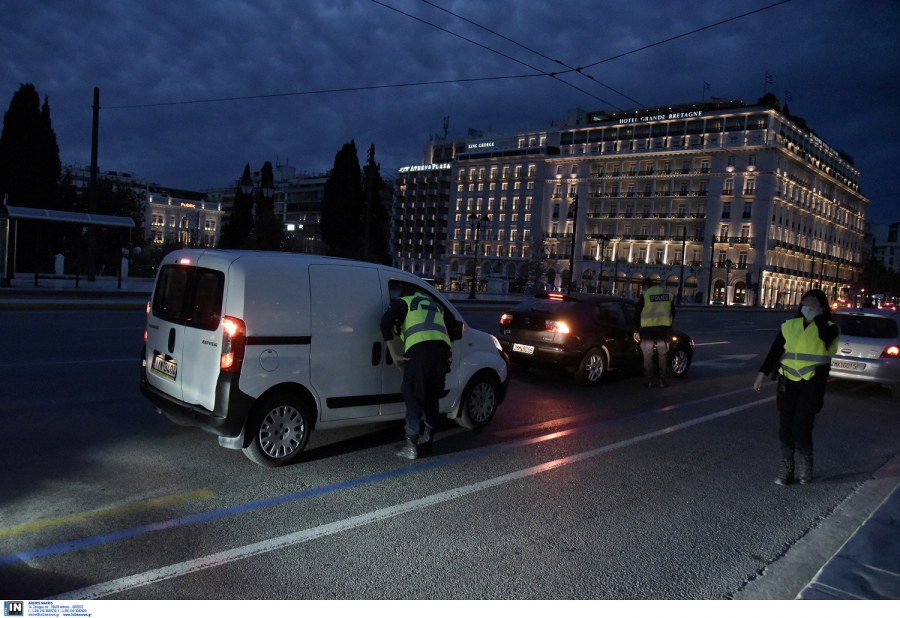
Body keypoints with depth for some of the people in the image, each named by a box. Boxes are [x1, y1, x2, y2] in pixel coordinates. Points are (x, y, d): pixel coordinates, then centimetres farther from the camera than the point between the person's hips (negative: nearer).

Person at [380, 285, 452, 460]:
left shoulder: (403, 302, 19)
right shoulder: (435, 305, 37)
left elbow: (385, 323, 5)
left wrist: (394, 355, 1)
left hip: (420, 349, -4)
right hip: (442, 350, 5)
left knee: (413, 396, 2)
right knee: (432, 396, 19)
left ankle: (411, 445, 0)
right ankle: (427, 436, 28)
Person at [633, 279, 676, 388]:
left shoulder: (645, 295, -2)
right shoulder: (669, 294, 11)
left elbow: (637, 314, -4)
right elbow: (672, 313, 15)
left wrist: (636, 331, 0)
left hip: (648, 329, -3)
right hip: (663, 328, 3)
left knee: (648, 355, 6)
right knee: (662, 355, 12)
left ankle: (649, 381, 5)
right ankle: (662, 381, 8)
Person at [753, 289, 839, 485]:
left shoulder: (829, 327, 1)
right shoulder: (790, 326, 9)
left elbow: (827, 337, -24)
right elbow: (774, 351, 10)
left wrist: (817, 314, -19)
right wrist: (762, 374, 5)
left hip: (813, 383, -3)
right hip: (788, 382, 3)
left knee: (801, 428, -8)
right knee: (785, 427, 3)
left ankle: (806, 463, 17)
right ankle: (786, 469, 13)